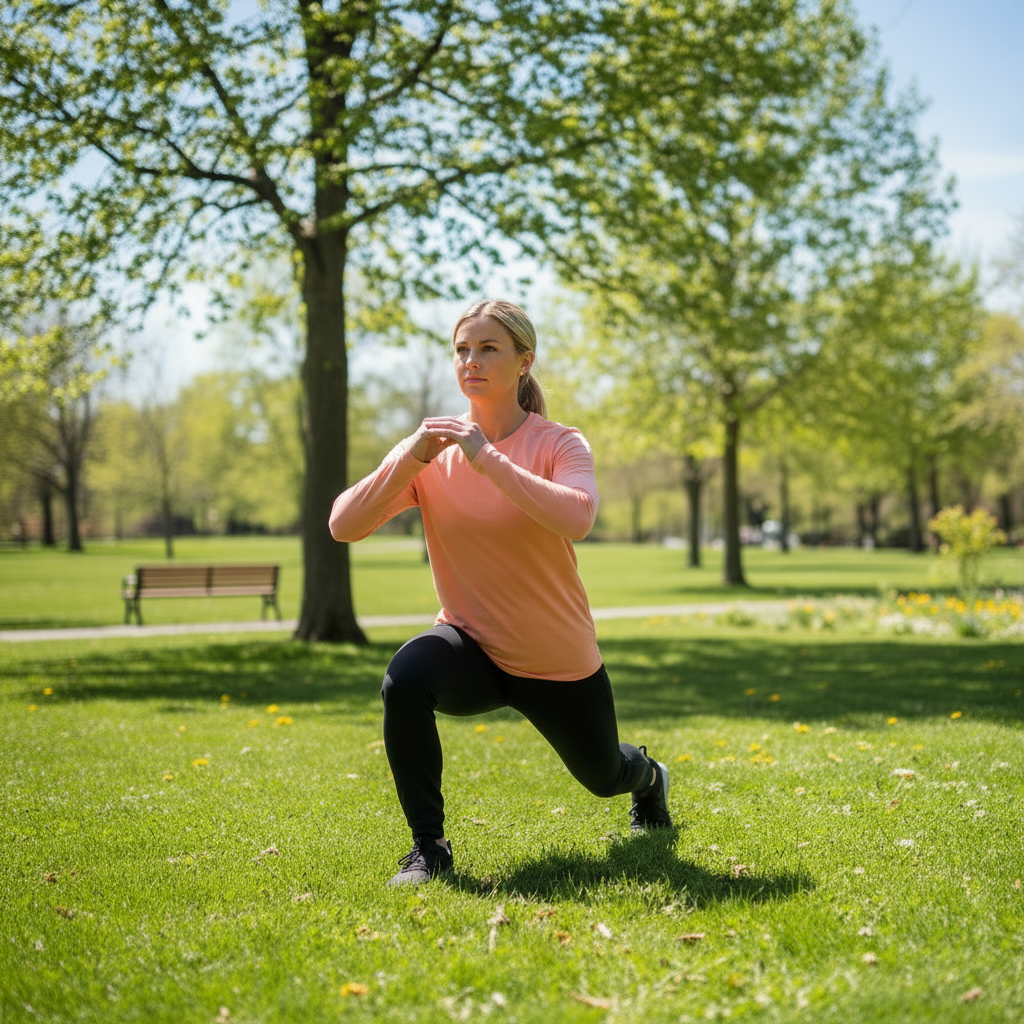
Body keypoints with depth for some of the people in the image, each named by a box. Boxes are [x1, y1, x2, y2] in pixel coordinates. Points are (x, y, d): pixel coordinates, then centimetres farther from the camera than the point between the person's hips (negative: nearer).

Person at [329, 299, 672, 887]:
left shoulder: (559, 444, -14)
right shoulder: (433, 451, -7)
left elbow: (576, 520, -36)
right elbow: (344, 526, -17)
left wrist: (488, 458, -35)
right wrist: (410, 459, -29)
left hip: (559, 661, -1)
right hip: (472, 645, 1)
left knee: (604, 777, 19)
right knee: (405, 679, -33)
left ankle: (649, 778, 61)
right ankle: (429, 848, -16)